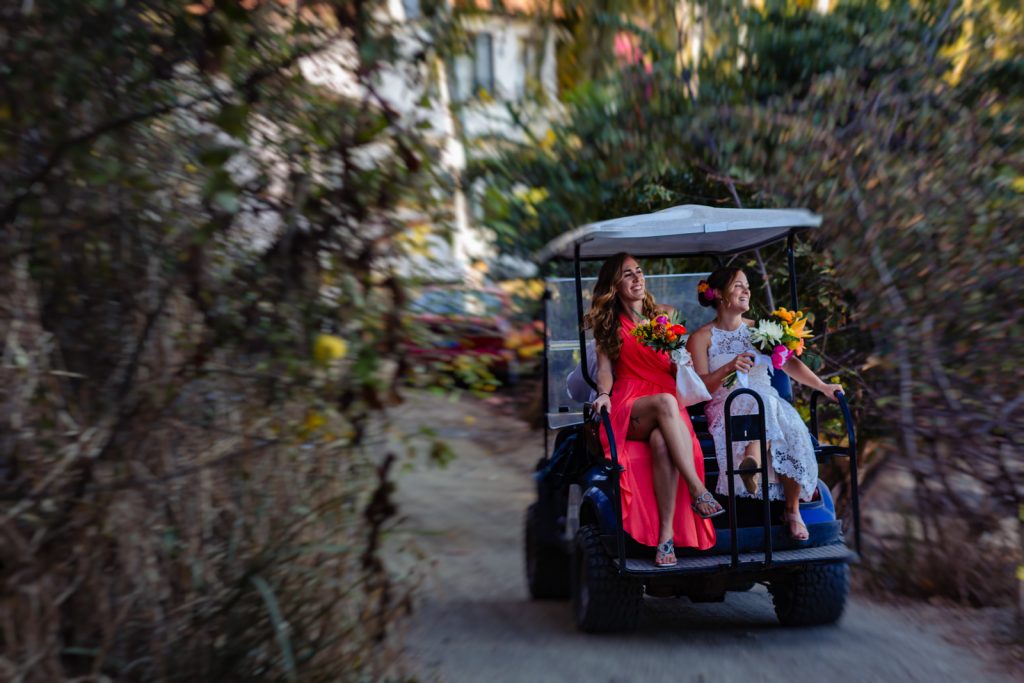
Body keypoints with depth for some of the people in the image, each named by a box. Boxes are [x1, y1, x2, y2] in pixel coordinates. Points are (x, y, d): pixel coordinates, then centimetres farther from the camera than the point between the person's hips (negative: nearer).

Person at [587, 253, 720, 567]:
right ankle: (698, 491, -41)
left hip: (667, 404, 1)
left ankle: (667, 533, -38)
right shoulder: (608, 324, 15)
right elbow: (605, 368, 6)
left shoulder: (666, 315, 18)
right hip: (628, 407, -1)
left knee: (661, 442, -38)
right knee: (665, 401, -38)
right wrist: (604, 394, -14)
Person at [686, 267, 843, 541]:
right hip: (726, 408, -3)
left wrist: (823, 386, -4)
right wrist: (728, 368, -23)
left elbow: (788, 362, 10)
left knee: (792, 428, -31)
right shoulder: (701, 338, 6)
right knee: (760, 401, -37)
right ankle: (753, 464, -61)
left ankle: (793, 510, -30)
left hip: (769, 402, 4)